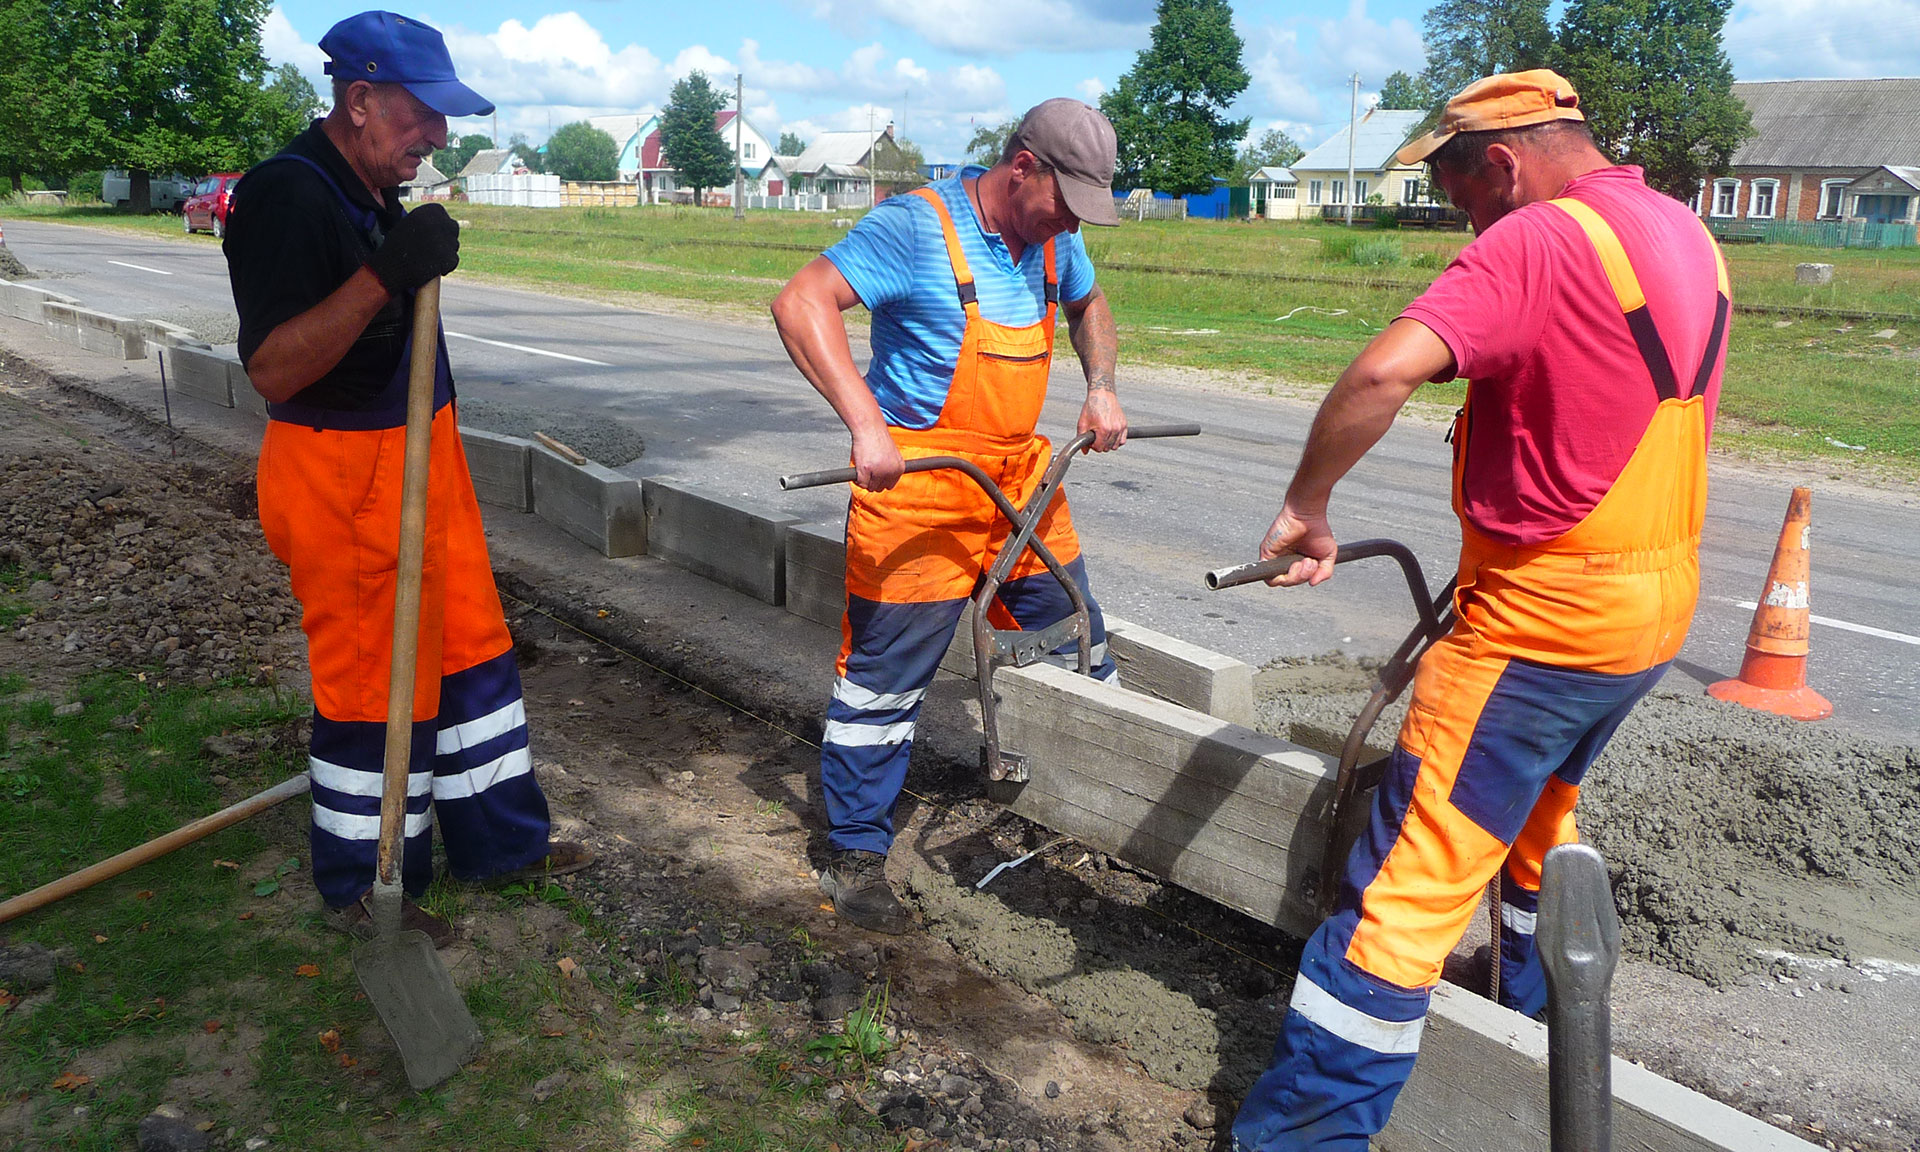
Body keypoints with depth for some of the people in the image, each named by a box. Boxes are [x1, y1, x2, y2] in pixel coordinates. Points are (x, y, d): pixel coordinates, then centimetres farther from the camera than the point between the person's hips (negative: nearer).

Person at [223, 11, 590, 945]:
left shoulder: (376, 196, 11)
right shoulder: (285, 196, -18)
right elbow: (272, 369, -27)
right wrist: (387, 272, -33)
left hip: (421, 458, 10)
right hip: (344, 477, -9)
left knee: (469, 644, 15)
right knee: (373, 679, 1)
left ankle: (498, 840, 30)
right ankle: (361, 886, 21)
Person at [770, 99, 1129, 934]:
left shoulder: (1053, 237, 7)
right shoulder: (916, 226, -16)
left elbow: (1088, 304, 28)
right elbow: (802, 303, -25)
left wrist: (1101, 387, 10)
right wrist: (866, 423, -35)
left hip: (1022, 477, 7)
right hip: (918, 485, -7)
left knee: (1077, 645, 15)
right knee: (887, 674, 0)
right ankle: (855, 855, 17)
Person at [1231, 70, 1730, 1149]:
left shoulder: (1536, 243, -19)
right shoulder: (1688, 234, 10)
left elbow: (1385, 371, -34)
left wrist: (1307, 505, -20)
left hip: (1542, 616, -9)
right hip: (1660, 602, 9)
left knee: (1414, 872, -6)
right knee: (1542, 813, 29)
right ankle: (1543, 1021, 48)